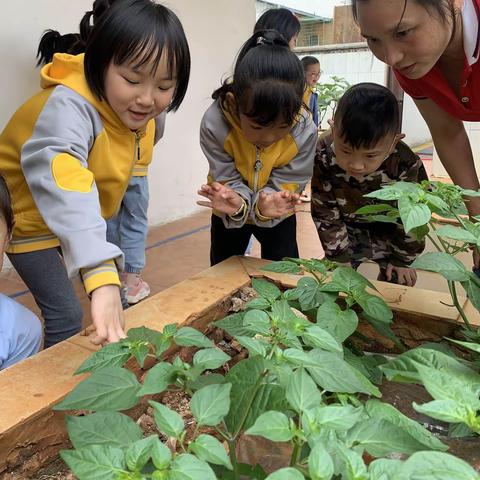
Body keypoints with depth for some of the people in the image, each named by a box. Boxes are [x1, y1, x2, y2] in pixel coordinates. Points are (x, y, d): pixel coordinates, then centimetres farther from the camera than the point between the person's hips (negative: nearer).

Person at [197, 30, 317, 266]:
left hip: (279, 214, 0)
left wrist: (270, 203, -45)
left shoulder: (304, 130, -29)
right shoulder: (214, 123, -32)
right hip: (230, 215, 0)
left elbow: (285, 183, -23)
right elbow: (228, 180, -24)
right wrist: (237, 202, -46)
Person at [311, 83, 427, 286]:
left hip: (389, 231, 0)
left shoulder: (407, 167, -32)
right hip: (347, 229, 1)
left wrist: (402, 260, -5)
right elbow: (325, 216, -17)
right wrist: (339, 259, -12)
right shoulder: (323, 160, -30)